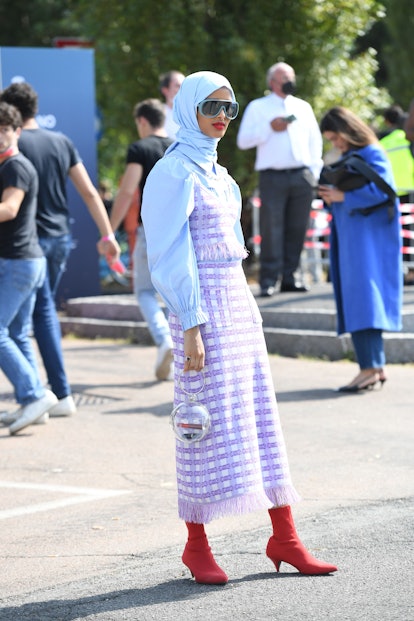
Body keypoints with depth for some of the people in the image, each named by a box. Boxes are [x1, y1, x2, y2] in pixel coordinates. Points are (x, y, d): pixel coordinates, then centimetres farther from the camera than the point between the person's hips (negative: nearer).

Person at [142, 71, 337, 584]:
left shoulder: (214, 171, 16)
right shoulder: (174, 173, -11)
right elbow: (172, 256, -15)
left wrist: (241, 308, 18)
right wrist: (191, 327, -20)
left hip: (237, 303, 9)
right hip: (202, 308, -9)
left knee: (260, 417, 7)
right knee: (210, 426, -4)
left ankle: (284, 538, 10)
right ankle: (196, 545, 6)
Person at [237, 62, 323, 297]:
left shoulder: (303, 107, 20)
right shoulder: (258, 107, 10)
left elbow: (315, 140, 20)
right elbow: (243, 140, 1)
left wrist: (314, 171, 8)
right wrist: (270, 127, -10)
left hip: (302, 177, 3)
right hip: (272, 177, -3)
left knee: (297, 229, 0)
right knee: (272, 229, -8)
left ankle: (289, 277, 6)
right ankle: (269, 281, -7)